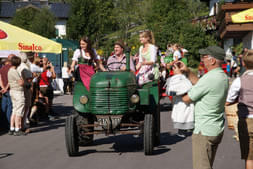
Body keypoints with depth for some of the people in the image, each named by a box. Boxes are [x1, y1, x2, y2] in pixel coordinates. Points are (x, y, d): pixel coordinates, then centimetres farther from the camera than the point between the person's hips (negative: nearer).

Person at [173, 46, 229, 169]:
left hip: (204, 131, -10)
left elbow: (186, 98, -13)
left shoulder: (209, 78, -23)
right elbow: (200, 85, 15)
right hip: (217, 130, 10)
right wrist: (187, 72, 7)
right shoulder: (223, 76, 6)